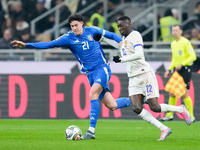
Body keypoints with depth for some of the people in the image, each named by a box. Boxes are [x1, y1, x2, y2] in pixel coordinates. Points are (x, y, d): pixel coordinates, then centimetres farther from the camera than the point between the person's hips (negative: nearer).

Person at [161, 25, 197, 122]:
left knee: (184, 94, -9)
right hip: (176, 70, 7)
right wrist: (169, 70, 15)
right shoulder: (173, 44, 14)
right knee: (172, 93, 5)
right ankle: (170, 115, 14)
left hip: (185, 70, -7)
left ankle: (191, 116, 1)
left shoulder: (185, 42, -10)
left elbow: (193, 57, -15)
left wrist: (182, 64, -21)